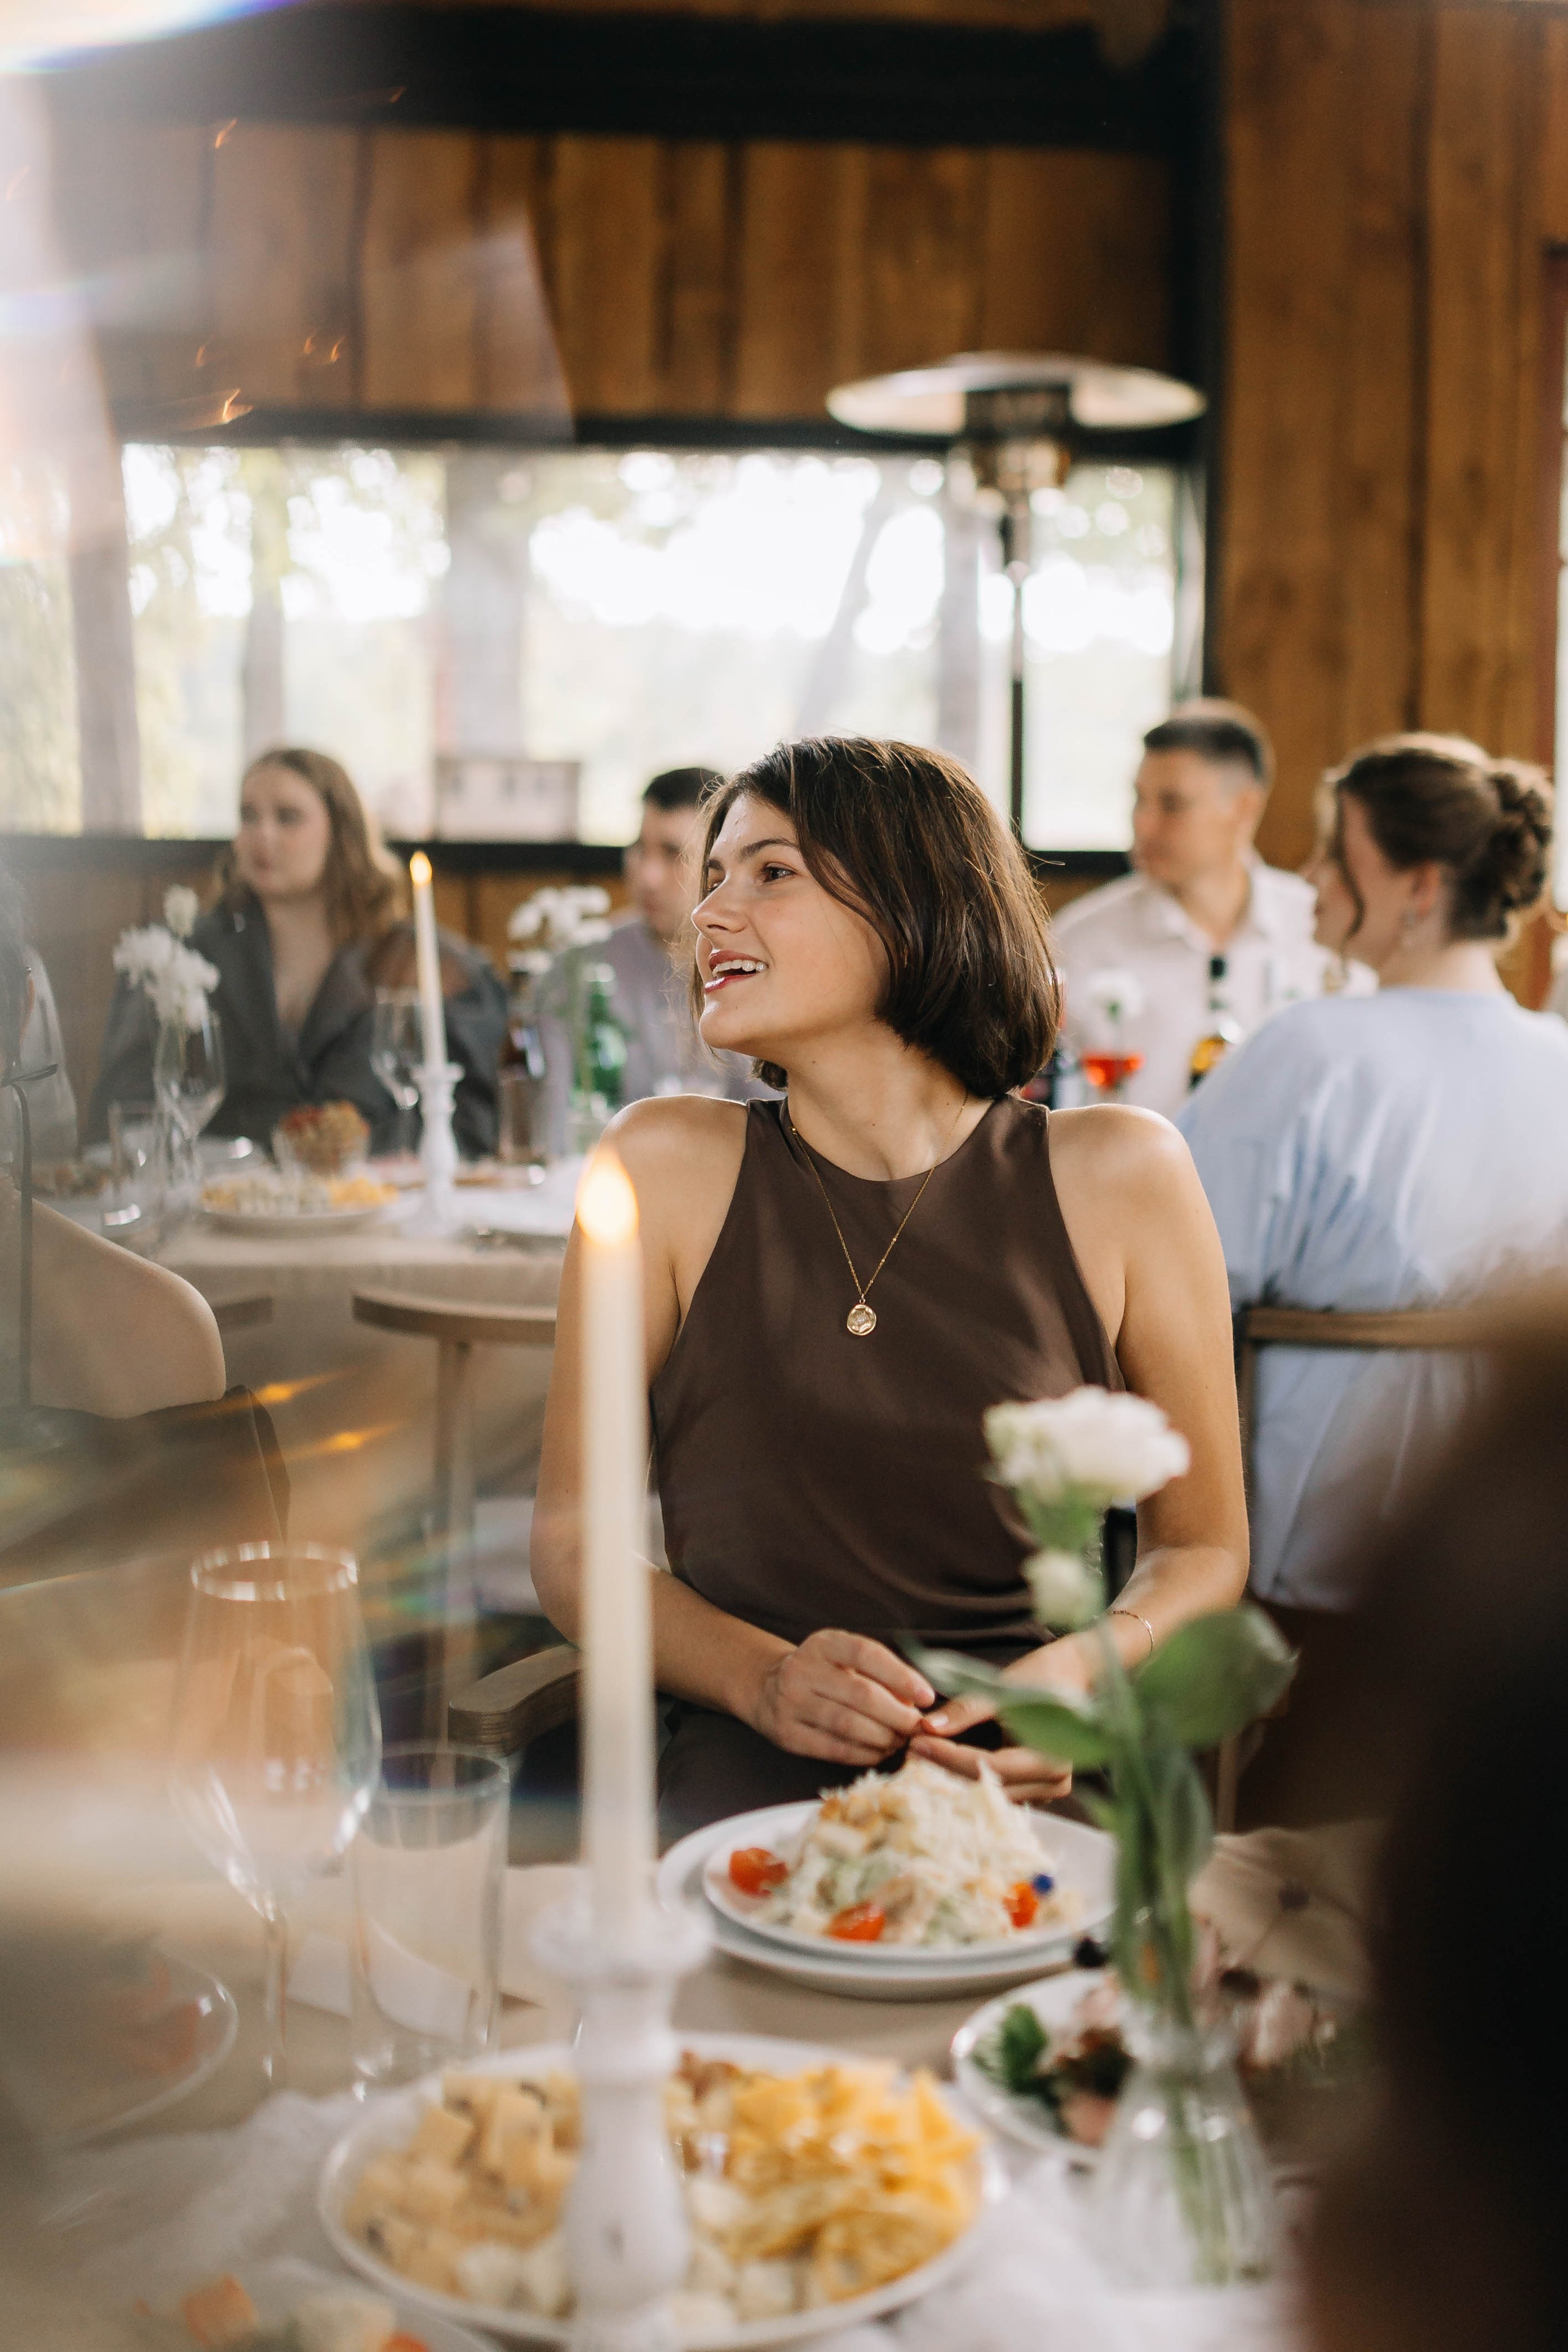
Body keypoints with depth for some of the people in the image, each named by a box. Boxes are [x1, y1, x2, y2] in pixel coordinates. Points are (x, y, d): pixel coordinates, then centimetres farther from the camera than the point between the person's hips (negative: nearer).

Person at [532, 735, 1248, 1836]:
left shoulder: (1119, 1175, 0)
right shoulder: (668, 1165, 0)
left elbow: (1204, 1545, 9)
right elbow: (573, 1540, 4)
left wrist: (1082, 1670, -13)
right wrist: (766, 1679, -14)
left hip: (1038, 1778, 2)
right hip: (755, 1775, -1)